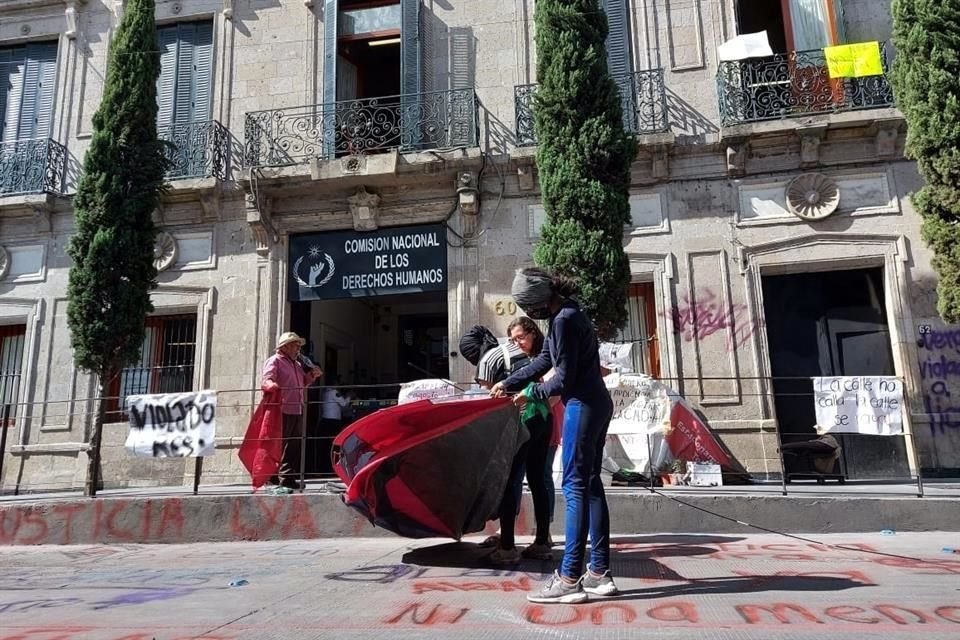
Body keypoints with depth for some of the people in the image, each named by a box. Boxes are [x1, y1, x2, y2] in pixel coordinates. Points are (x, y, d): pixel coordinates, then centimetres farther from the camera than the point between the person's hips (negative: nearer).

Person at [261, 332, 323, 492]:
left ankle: (292, 478, 16)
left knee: (296, 445, 10)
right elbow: (265, 380, -14)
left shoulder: (297, 364, 25)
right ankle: (282, 480, -4)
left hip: (298, 410, 9)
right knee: (282, 446, -7)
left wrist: (312, 375, 15)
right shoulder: (275, 361, -1)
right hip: (283, 410, -9)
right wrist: (272, 385, -37)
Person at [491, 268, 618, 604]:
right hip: (597, 404, 10)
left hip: (582, 406, -10)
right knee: (591, 484, 11)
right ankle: (599, 573, 17)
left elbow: (563, 378, -18)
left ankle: (569, 579, -2)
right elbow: (543, 360, 21)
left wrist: (530, 393, -2)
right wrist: (507, 383, 24)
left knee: (575, 487, -7)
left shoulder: (565, 320, -18)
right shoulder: (564, 314, 13)